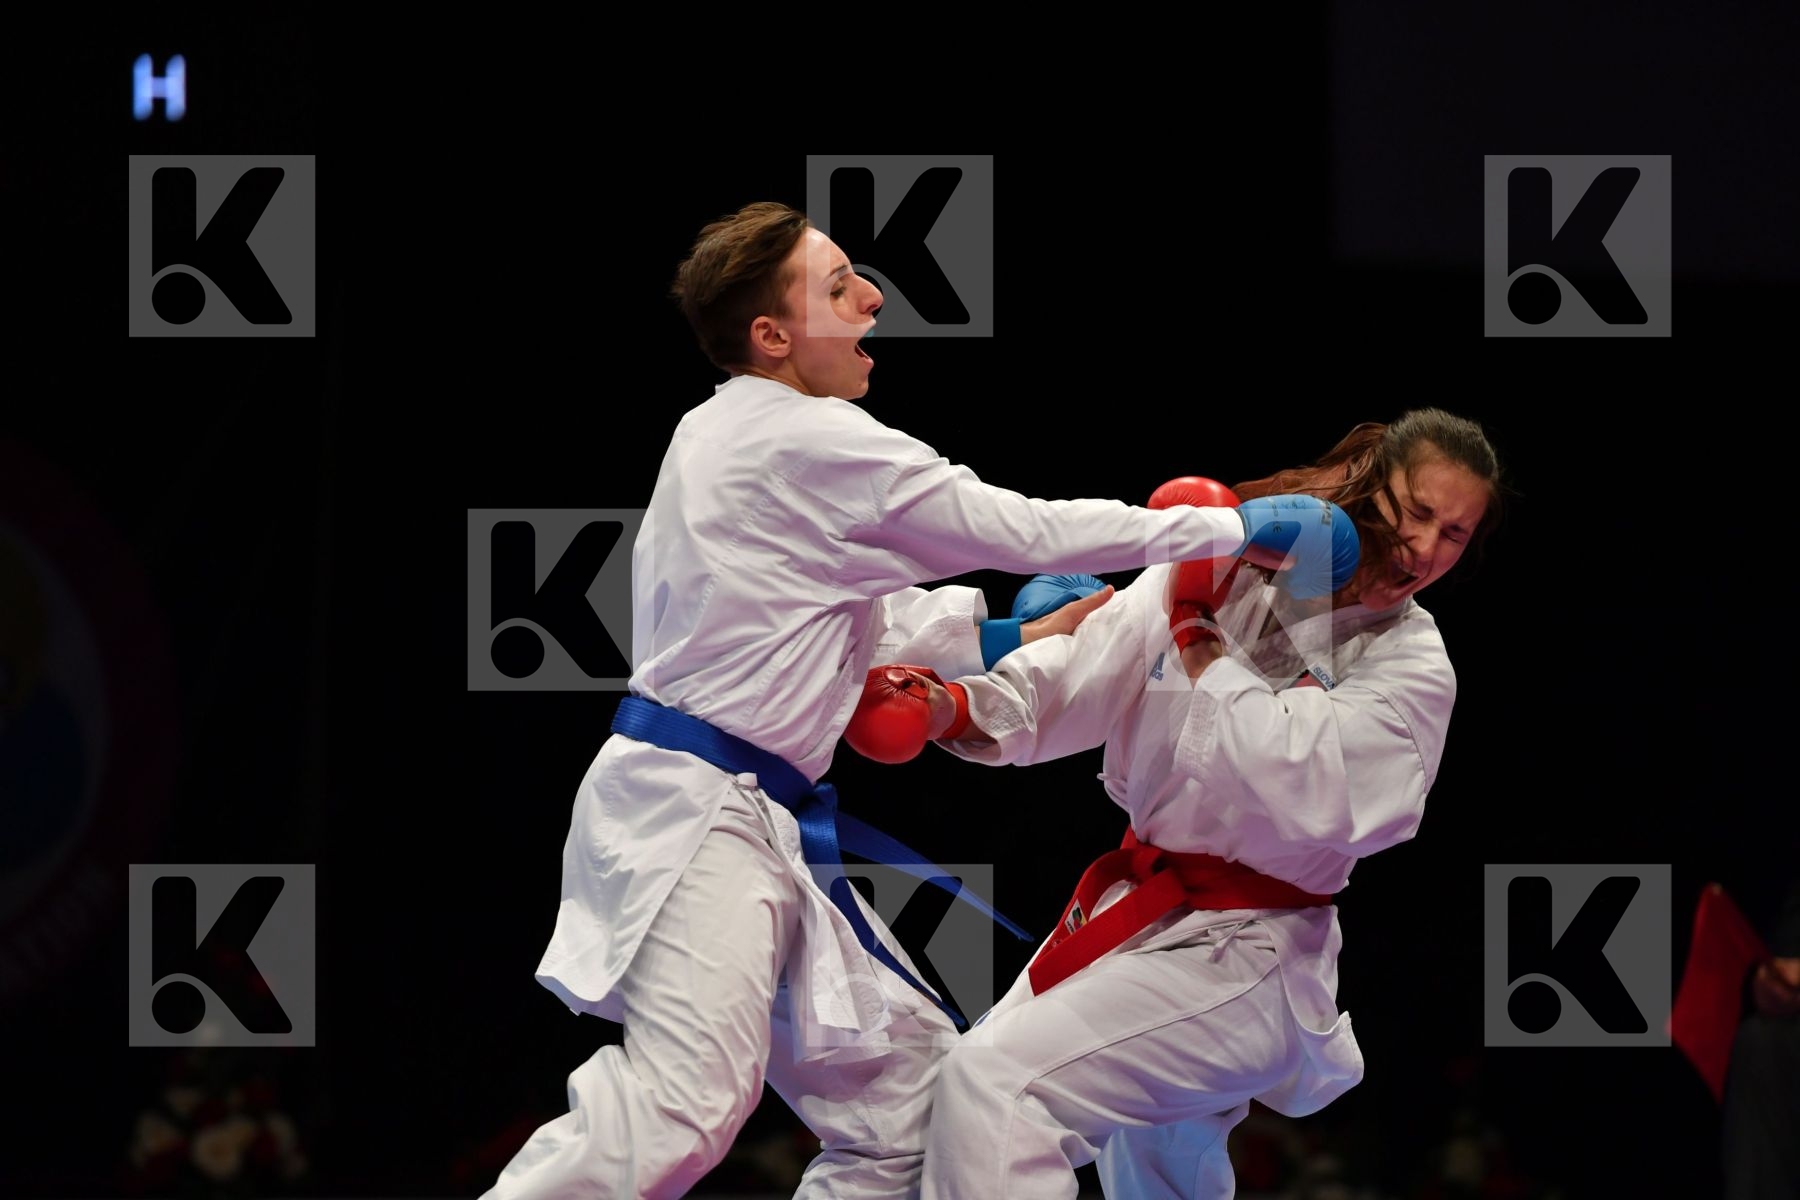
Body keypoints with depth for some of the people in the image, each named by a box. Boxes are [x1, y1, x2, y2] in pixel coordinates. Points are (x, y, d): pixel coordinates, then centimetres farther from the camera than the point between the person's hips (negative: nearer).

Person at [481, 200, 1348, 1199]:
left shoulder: (723, 437, 17)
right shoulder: (810, 445, -13)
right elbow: (1027, 533, -9)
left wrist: (996, 638, 19)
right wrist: (1237, 531, -3)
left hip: (763, 827, 11)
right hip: (694, 817, -11)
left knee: (908, 1089, 12)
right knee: (687, 1099, -26)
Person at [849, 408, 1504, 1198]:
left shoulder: (1412, 670, -11)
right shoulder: (1229, 570, 1)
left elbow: (1306, 796, -27)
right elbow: (1083, 675, -6)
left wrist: (1200, 638, -21)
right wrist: (959, 707, -25)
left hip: (1241, 953, -7)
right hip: (1146, 911, 7)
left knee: (993, 1084, -24)